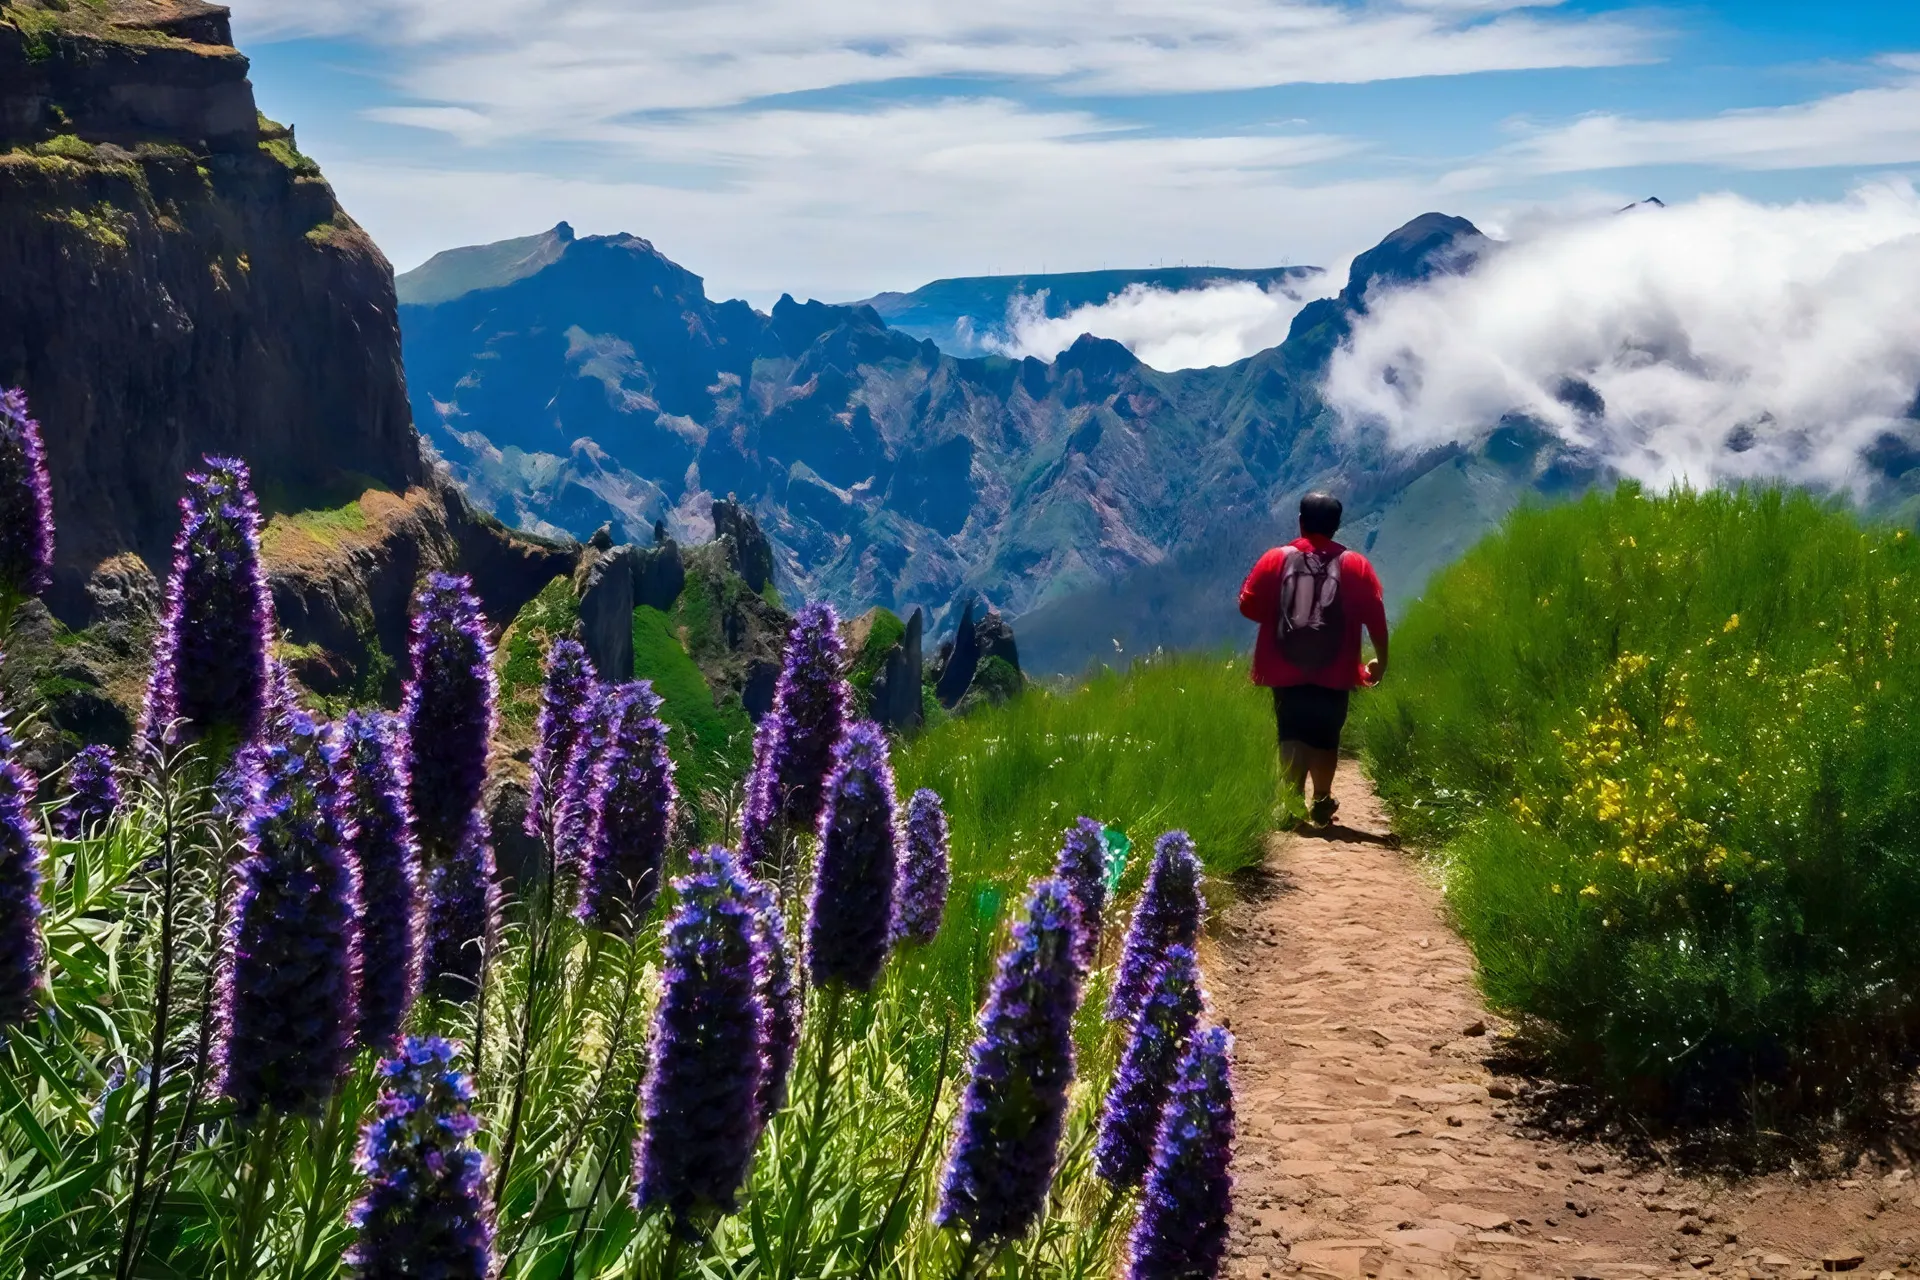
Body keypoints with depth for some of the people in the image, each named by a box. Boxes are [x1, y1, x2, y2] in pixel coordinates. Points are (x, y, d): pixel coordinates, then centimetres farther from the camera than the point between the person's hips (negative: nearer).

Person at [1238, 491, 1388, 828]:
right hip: (1333, 671, 0)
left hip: (1286, 669, 0)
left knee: (1292, 734, 4)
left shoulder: (1276, 559, 0)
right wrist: (1380, 660, 8)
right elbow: (1374, 616, -3)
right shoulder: (1355, 564, -1)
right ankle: (1321, 802, 20)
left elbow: (1248, 605, 1)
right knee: (1325, 736, 13)